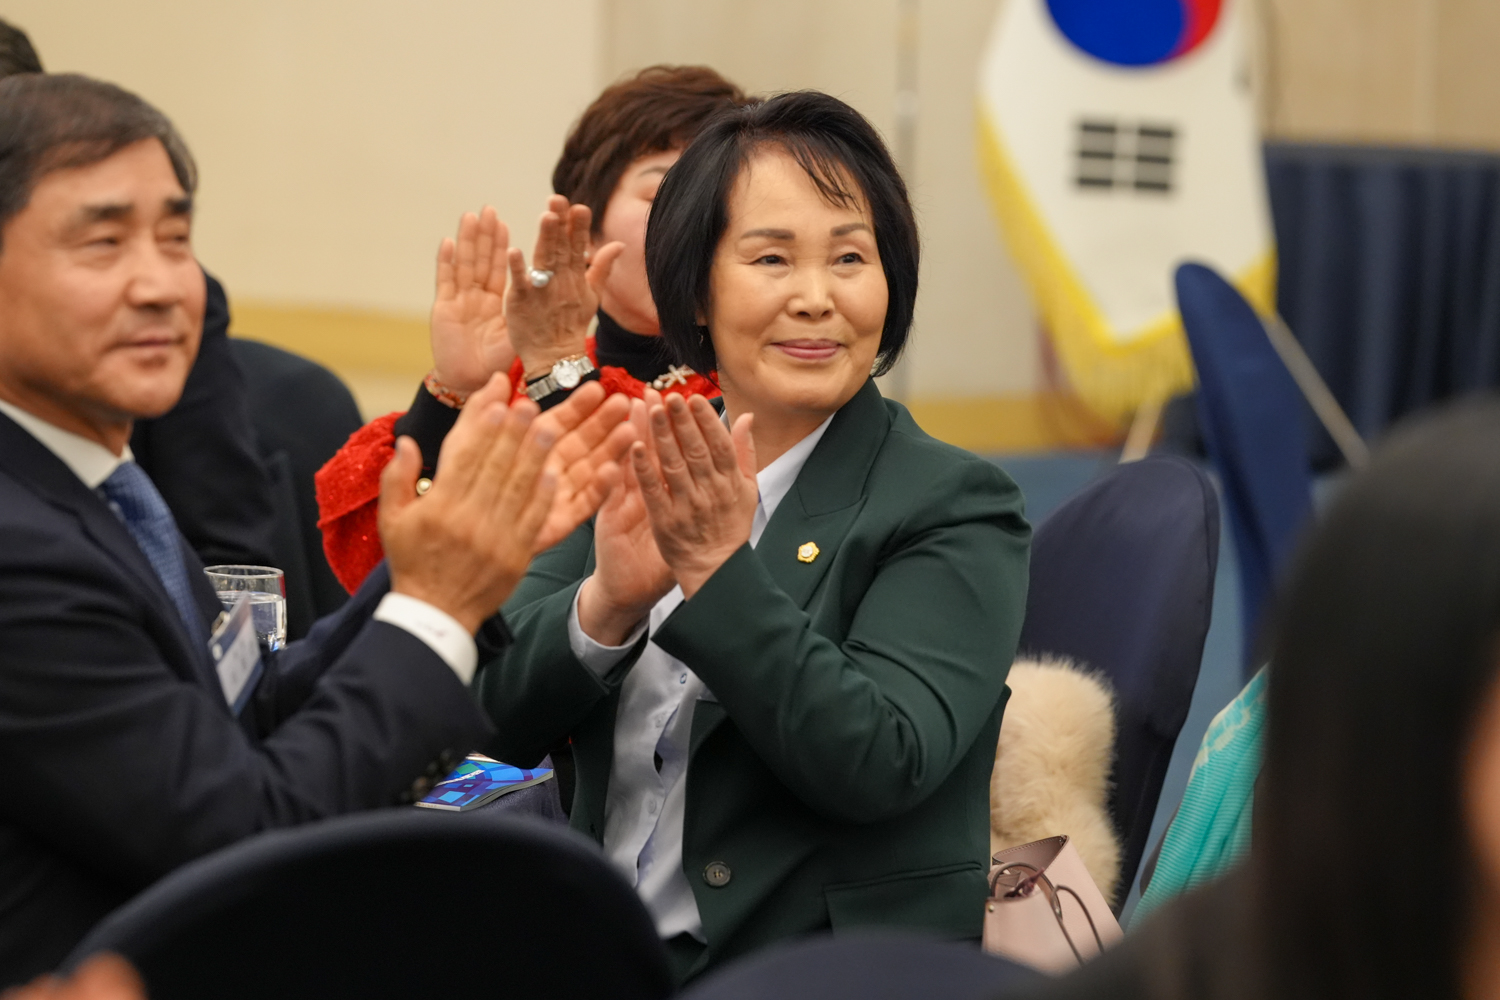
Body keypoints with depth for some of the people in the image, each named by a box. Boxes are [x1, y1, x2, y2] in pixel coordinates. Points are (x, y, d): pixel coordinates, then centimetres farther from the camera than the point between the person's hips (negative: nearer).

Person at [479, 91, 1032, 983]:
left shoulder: (955, 509, -4)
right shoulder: (641, 463, 9)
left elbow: (881, 766, -16)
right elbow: (501, 718, 2)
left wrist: (719, 573, -22)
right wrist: (606, 601, -16)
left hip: (822, 971, -4)